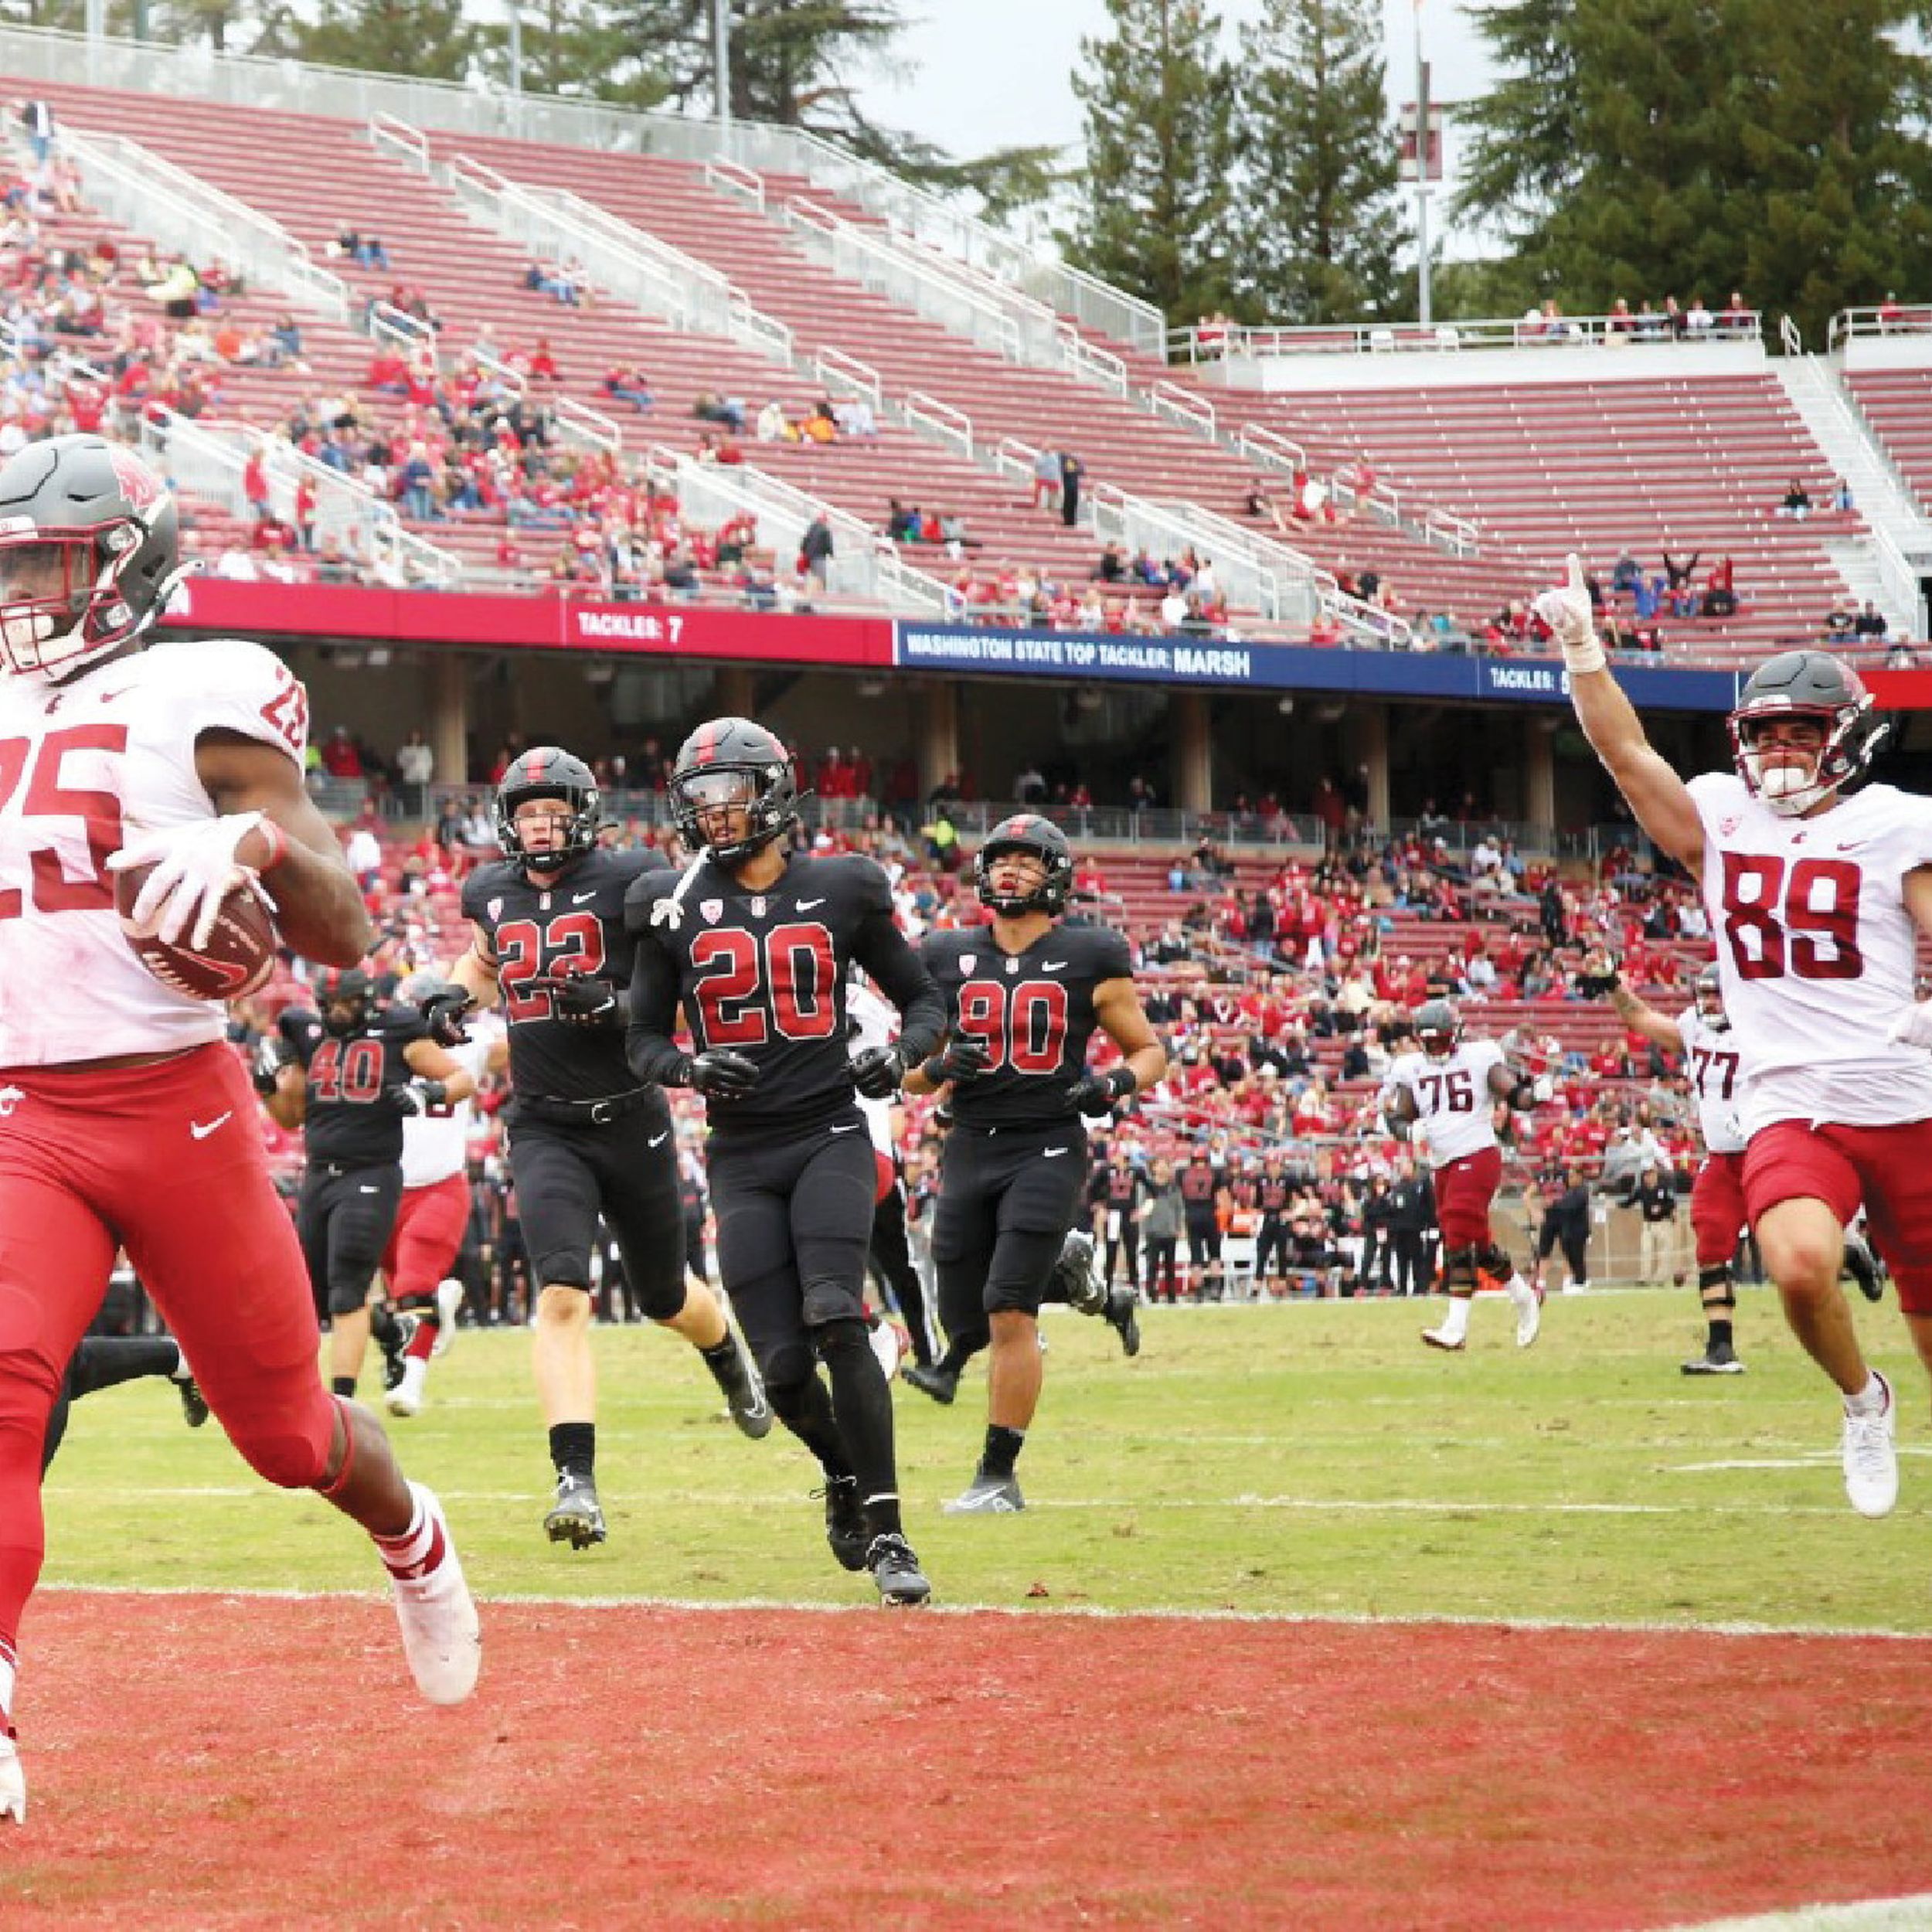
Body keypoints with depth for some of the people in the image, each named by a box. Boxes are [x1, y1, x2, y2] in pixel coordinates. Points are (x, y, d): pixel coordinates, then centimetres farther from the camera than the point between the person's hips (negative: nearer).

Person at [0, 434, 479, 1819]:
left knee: (283, 1427, 9)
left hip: (174, 1106, -3)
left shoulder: (199, 700, -4)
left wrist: (261, 838, -25)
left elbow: (346, 936, -7)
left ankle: (414, 1541, 45)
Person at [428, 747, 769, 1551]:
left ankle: (729, 1354, 53)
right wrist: (454, 996, 6)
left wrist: (621, 1004, -25)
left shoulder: (627, 883, -9)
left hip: (629, 1119, -2)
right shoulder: (490, 892, 6)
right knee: (562, 1294, -18)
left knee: (665, 1299, 16)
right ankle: (576, 1482, -23)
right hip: (543, 1128, 2)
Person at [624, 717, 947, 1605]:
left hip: (828, 1137, -2)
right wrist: (691, 1067, -14)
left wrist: (898, 1053, -11)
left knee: (835, 1318, -22)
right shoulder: (675, 906, 4)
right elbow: (643, 1040, 8)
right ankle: (845, 1477, 29)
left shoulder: (839, 891, 2)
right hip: (741, 1156, 2)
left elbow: (925, 1001, 10)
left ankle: (883, 1530, -19)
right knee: (783, 1364, -3)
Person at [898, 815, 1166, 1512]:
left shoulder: (1088, 959, 0)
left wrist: (1116, 1083, -13)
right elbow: (914, 1074, 13)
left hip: (1048, 1149, -4)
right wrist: (941, 1067, -10)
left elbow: (1149, 1050, 8)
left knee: (1009, 1313, -15)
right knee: (965, 1321, 5)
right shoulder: (947, 960, 7)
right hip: (971, 1148, 4)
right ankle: (1070, 1271, 37)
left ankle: (999, 1476, -7)